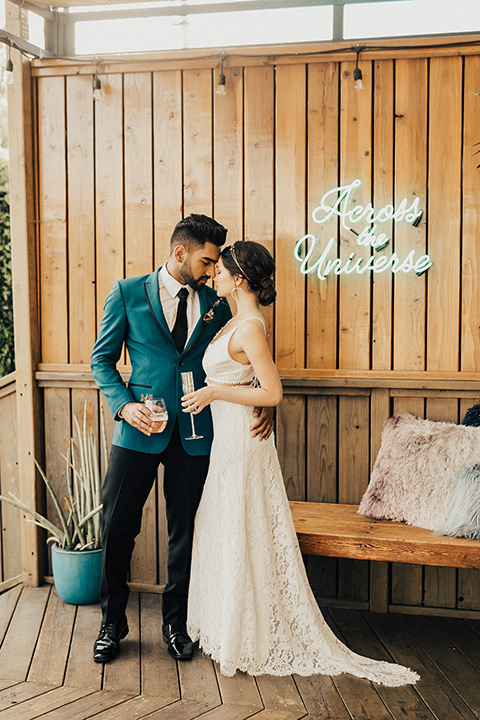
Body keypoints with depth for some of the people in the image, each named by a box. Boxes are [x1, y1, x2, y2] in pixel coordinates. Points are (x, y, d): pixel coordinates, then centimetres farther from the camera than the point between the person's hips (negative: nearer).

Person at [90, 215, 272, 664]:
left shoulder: (216, 304, 8)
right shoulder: (128, 293, 1)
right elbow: (102, 358, 3)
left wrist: (260, 405, -6)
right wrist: (124, 404, -13)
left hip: (195, 435, 2)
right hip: (139, 430, -2)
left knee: (185, 533, 10)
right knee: (117, 527, 3)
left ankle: (175, 624, 29)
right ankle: (112, 623, 24)